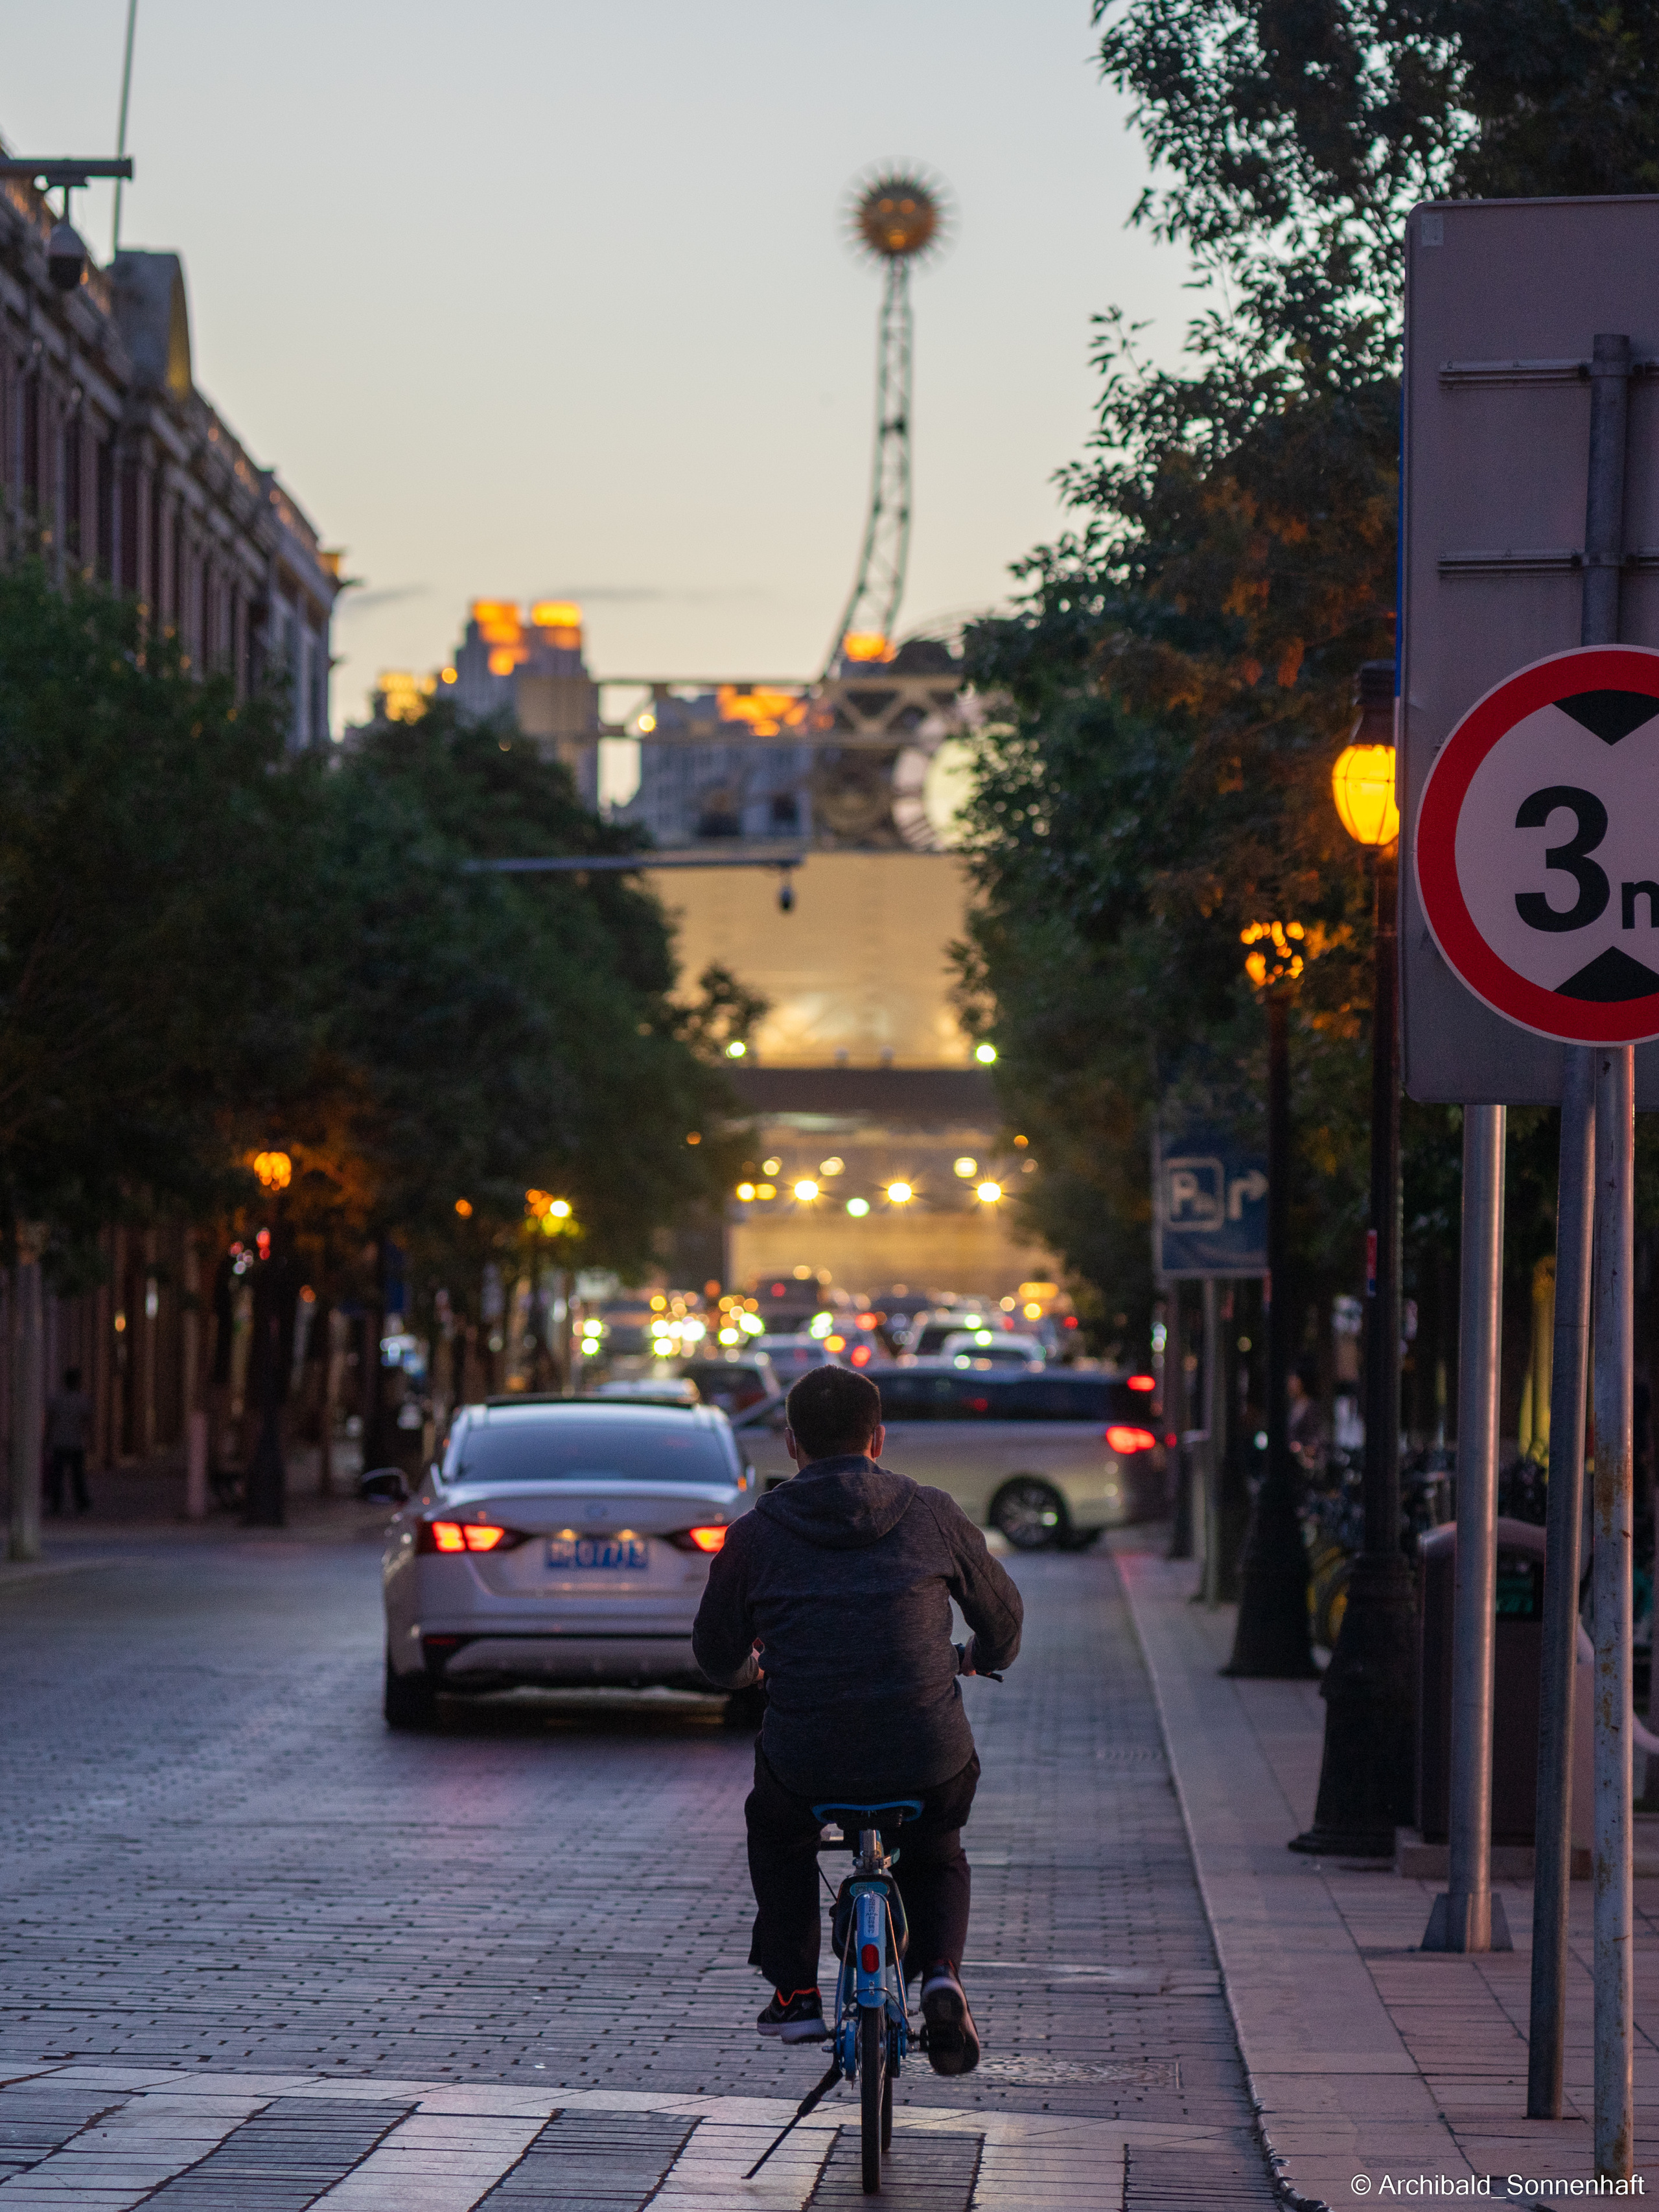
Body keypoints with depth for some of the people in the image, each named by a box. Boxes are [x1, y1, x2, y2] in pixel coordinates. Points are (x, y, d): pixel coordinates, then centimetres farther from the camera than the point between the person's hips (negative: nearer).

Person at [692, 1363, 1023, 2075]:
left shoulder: (755, 1534, 5)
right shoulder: (933, 1516, 7)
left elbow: (717, 1657, 17)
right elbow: (1002, 1615, 21)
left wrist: (753, 1667, 42)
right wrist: (979, 1658, 45)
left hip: (807, 1760, 0)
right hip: (929, 1757, 0)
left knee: (776, 1830, 35)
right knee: (937, 1854, 32)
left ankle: (794, 1995, 27)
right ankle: (941, 1971, 5)